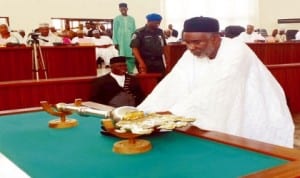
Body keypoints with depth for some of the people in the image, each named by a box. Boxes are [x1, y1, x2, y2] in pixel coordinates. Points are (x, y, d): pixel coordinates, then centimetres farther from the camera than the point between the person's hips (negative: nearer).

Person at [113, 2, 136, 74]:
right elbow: (115, 31, 2)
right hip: (121, 41, -2)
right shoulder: (117, 19, 2)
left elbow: (134, 31, 10)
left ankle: (130, 71, 7)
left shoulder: (132, 19, 8)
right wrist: (115, 42, -5)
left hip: (130, 41, 2)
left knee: (131, 57, -4)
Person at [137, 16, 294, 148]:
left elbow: (214, 90, -38)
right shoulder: (191, 55, -7)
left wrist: (172, 112, -44)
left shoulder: (236, 51, -27)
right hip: (225, 119, 6)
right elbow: (172, 86, -16)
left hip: (258, 122, -5)